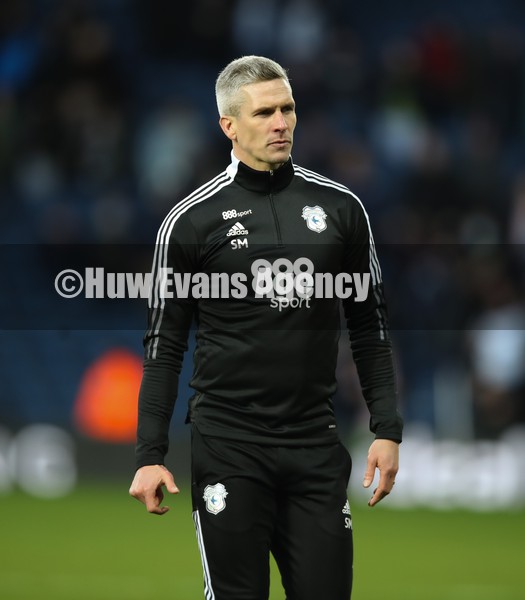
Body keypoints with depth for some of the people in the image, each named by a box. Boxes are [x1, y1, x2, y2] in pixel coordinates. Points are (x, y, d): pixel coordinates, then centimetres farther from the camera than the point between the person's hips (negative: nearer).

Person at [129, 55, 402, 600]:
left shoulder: (339, 207, 6)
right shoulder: (191, 221, -1)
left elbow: (369, 328, 12)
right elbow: (163, 347, 1)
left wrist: (387, 431, 4)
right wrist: (150, 456, -6)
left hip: (316, 448, 2)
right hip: (228, 447, -2)